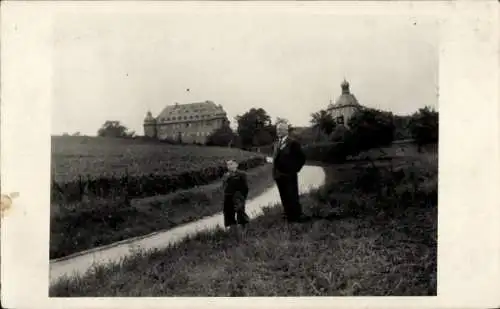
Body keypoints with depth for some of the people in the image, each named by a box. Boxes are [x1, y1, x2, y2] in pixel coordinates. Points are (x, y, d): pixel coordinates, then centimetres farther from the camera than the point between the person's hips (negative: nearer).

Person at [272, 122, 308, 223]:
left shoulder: (293, 143, -8)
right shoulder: (276, 143, 12)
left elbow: (302, 157, -7)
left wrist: (295, 169, -7)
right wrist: (274, 172, 8)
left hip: (289, 175, -6)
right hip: (279, 176, 6)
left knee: (292, 197, -4)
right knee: (284, 198, 10)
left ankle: (298, 217, 5)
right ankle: (289, 217, 19)